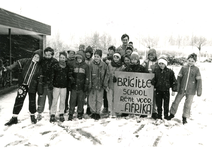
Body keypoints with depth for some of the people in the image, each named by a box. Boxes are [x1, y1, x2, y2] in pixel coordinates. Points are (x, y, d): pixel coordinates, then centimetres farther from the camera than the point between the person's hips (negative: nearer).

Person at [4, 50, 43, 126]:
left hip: (32, 86, 0)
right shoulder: (26, 61, -1)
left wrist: (40, 90, -2)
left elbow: (40, 79, -1)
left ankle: (32, 115, 32)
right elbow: (17, 64, -9)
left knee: (32, 102, 7)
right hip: (23, 85, 0)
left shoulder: (39, 67, -2)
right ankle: (14, 118, 11)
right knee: (19, 100, -1)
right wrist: (8, 68, -26)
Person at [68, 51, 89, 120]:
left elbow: (87, 77, 1)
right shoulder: (74, 65, 8)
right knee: (72, 100, 2)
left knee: (81, 101, 6)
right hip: (74, 86, 2)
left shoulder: (86, 66, 2)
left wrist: (86, 85, -5)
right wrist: (70, 84, 8)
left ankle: (80, 113, 22)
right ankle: (71, 114, 10)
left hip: (82, 87, -1)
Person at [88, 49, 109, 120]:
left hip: (100, 86, 1)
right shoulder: (91, 65, -5)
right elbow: (89, 76, -5)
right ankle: (93, 112, 21)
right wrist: (90, 85, -10)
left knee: (99, 100, 9)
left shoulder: (104, 65, 0)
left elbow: (106, 75, 6)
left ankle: (98, 113, 23)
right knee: (92, 100, 3)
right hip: (93, 85, -1)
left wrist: (105, 85, 1)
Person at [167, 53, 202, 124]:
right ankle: (172, 113, 27)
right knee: (176, 101, 8)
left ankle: (184, 117, 24)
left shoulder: (196, 69, -4)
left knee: (188, 104, 8)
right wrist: (177, 88, 0)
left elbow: (199, 81, -4)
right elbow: (179, 78, 3)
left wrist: (199, 91, -5)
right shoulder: (183, 68, 0)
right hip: (181, 89, 2)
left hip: (191, 91, -1)